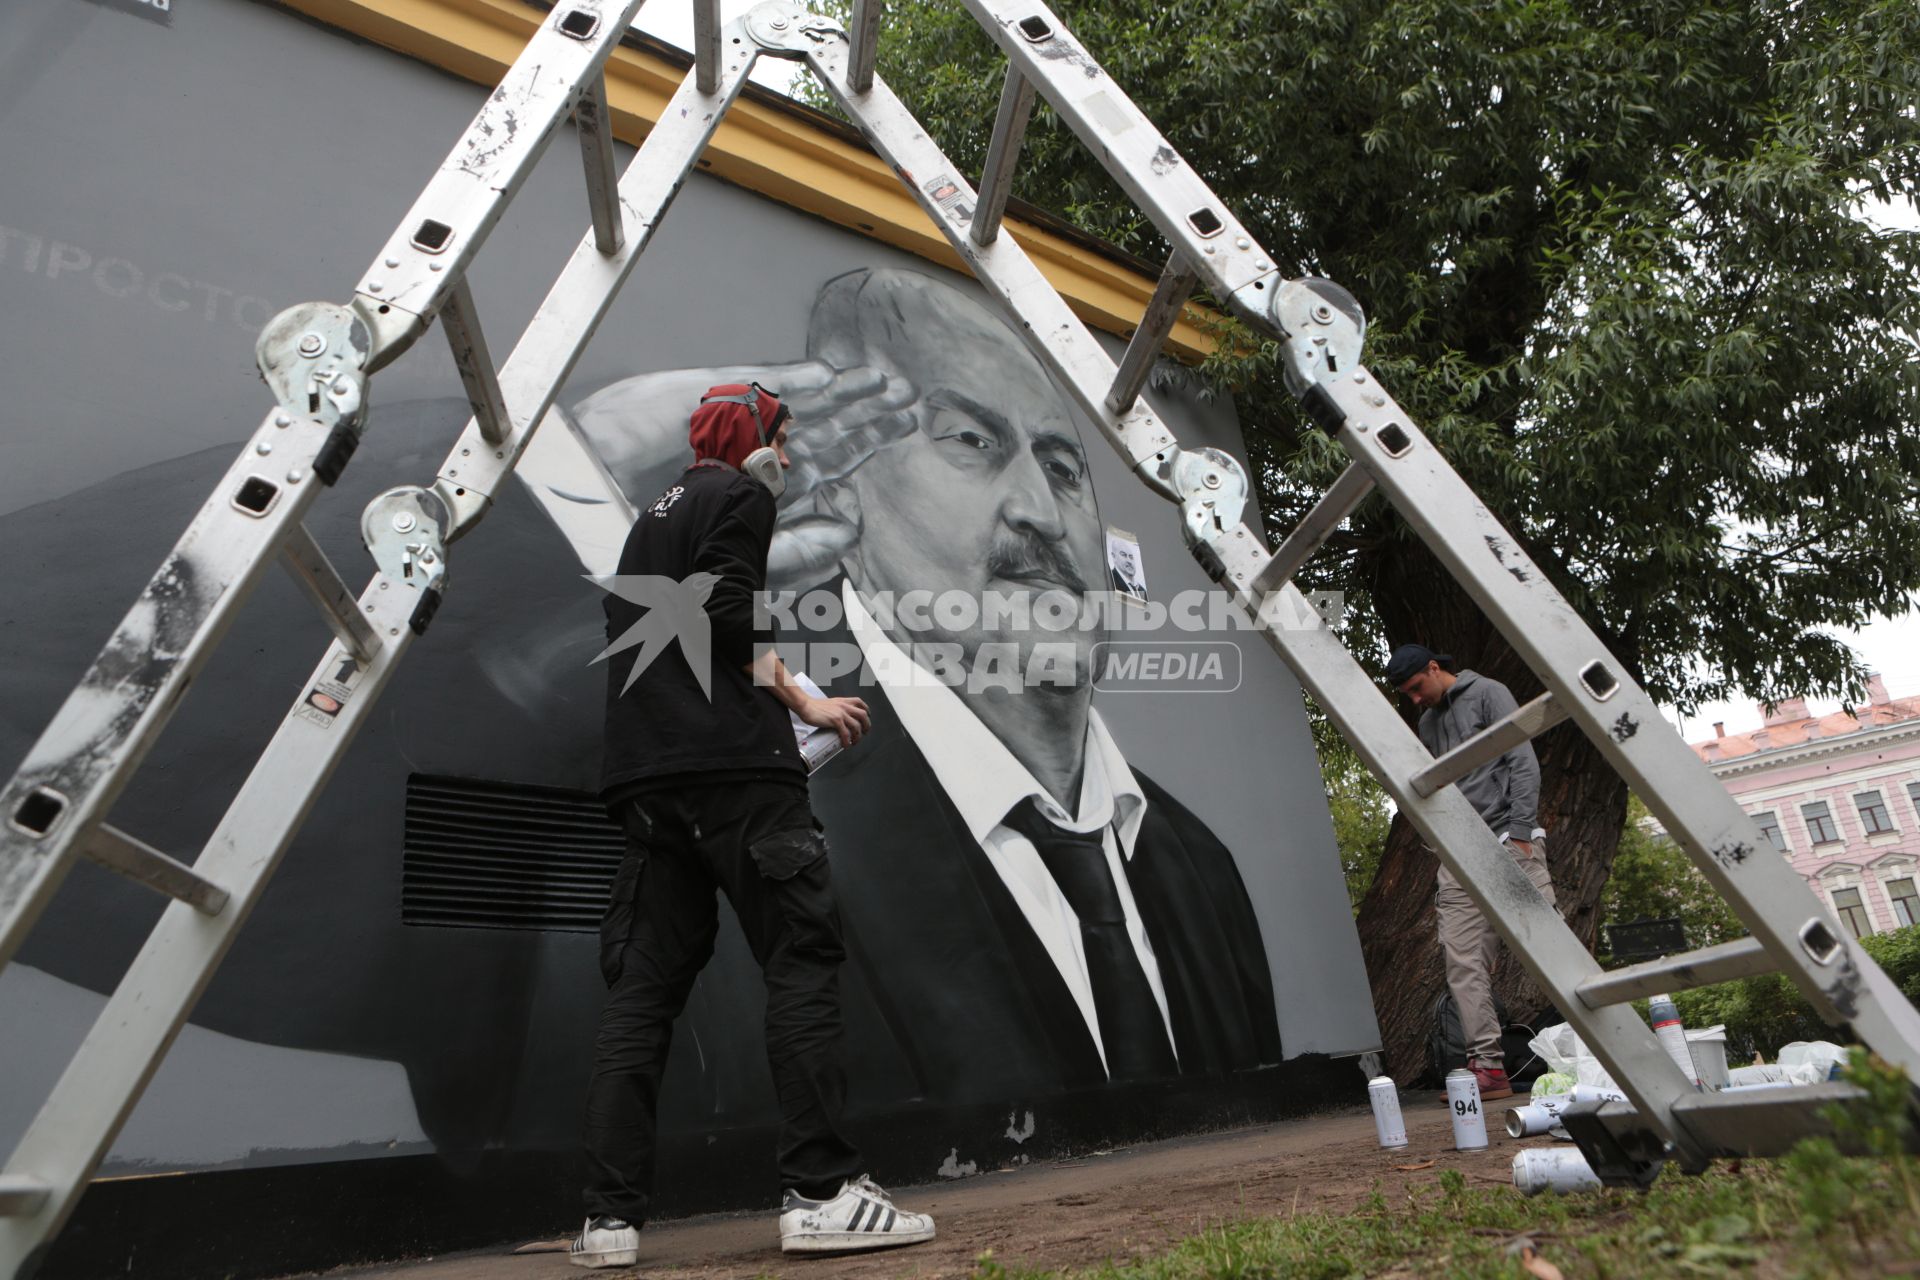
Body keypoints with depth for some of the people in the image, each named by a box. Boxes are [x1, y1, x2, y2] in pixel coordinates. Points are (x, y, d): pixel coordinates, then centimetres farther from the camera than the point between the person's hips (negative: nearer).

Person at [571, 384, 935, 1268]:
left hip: (645, 779, 9)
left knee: (642, 985, 7)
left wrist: (797, 703, 23)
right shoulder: (738, 494, 3)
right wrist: (800, 699, 1)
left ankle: (610, 1218, 8)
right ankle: (821, 1193, -7)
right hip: (732, 767, -8)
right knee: (803, 960, -5)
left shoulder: (655, 515, 29)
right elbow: (725, 615, -12)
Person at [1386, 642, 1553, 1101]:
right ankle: (1488, 1064, -4)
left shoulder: (1487, 694, 3)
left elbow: (1523, 763, -6)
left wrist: (1520, 832, -14)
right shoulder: (1427, 724, 22)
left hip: (1509, 841, -6)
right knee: (1463, 960, -4)